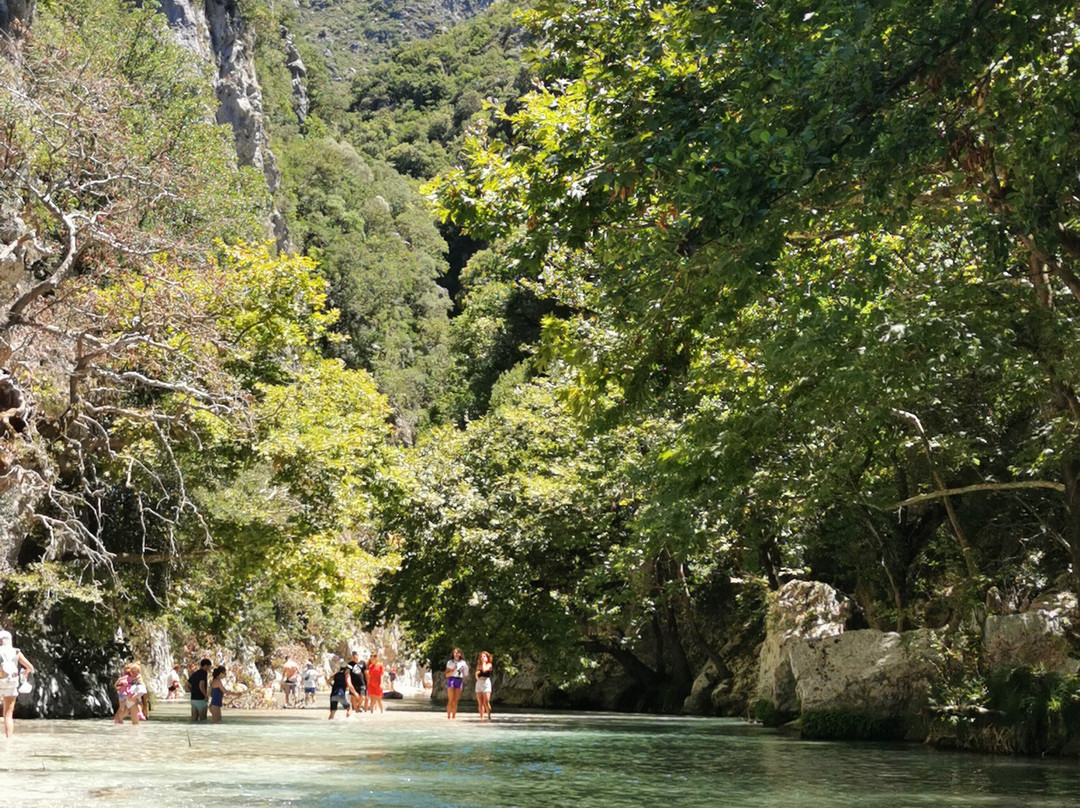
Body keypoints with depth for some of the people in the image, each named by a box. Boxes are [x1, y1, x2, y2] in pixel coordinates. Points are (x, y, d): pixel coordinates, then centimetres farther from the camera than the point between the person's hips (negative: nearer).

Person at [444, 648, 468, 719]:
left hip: (459, 681, 3)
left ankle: (454, 716, 1)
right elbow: (447, 675, 2)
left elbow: (464, 674, 17)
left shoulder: (463, 663, 13)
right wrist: (453, 670, -14)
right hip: (451, 680, -3)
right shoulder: (450, 662, 6)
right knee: (450, 700, -9)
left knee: (456, 701, -1)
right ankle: (448, 716, -7)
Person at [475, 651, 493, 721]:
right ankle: (481, 718, 3)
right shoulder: (478, 665, 19)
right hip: (478, 683, 5)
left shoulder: (489, 665, 4)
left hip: (486, 682, -5)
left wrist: (484, 662, -3)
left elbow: (484, 669, -14)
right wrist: (477, 674, -5)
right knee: (480, 703, 1)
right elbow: (476, 674, 17)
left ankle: (489, 717, -11)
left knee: (486, 702, -13)